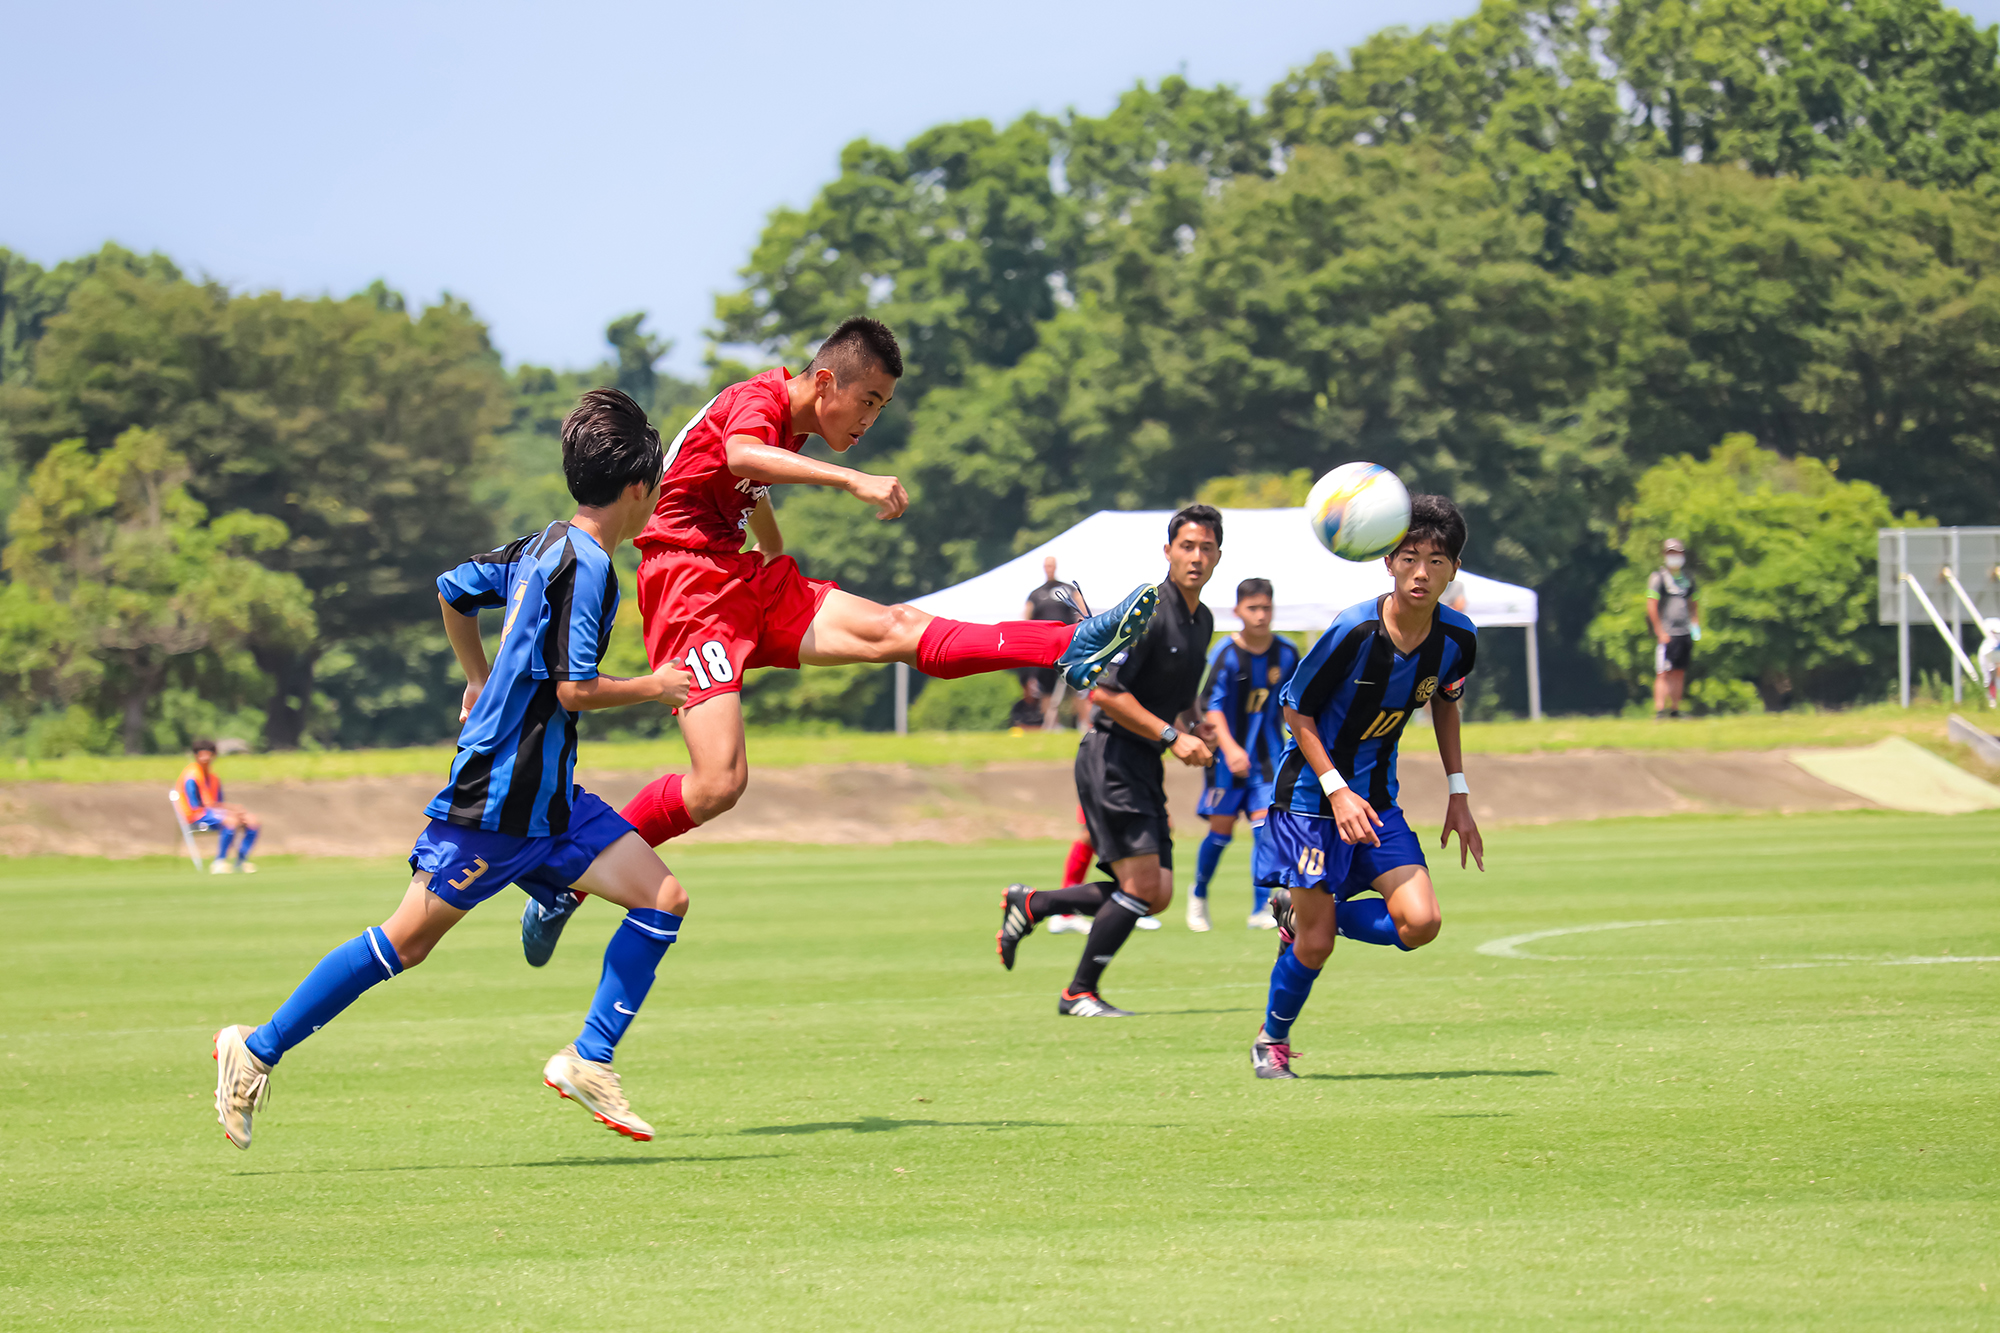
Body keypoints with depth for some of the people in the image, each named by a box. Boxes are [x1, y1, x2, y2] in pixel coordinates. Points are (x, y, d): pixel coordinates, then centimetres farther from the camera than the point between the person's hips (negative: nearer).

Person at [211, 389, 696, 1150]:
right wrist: (655, 688, -7)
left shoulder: (544, 548, 11)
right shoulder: (585, 566, -17)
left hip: (547, 801, 9)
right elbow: (576, 688, -22)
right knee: (408, 940, -3)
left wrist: (482, 681, 35)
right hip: (497, 797, -9)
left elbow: (454, 590, 24)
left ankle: (588, 1060, -1)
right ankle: (257, 1051, 7)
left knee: (662, 899, -2)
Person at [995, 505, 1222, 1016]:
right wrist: (1171, 735, -19)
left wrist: (1196, 728, 7)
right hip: (1111, 758, -9)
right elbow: (1104, 691, -20)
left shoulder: (1202, 620, 13)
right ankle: (1080, 993, 0)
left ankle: (1029, 904, 18)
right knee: (1142, 884, -14)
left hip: (1144, 766, 9)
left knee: (1157, 895, 4)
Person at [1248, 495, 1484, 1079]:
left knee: (1420, 924, -12)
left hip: (1375, 797, 5)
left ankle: (1304, 914, 14)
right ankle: (1272, 1042, 25)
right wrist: (1337, 790, -21)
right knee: (1314, 946, -4)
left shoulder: (1457, 638, -9)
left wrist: (1458, 795, 10)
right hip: (1310, 793, -5)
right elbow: (1296, 709, -13)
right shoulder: (1355, 631, -24)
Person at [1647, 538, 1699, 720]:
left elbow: (1692, 604, 24)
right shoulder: (1658, 578, -5)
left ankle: (1675, 711, 14)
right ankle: (1659, 710, -13)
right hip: (1667, 634, -6)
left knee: (1679, 673, 8)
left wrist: (1695, 625, 11)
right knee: (1664, 674, -10)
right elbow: (1651, 606, -9)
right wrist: (1660, 632, -13)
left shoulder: (1687, 578, 15)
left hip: (1684, 632, 6)